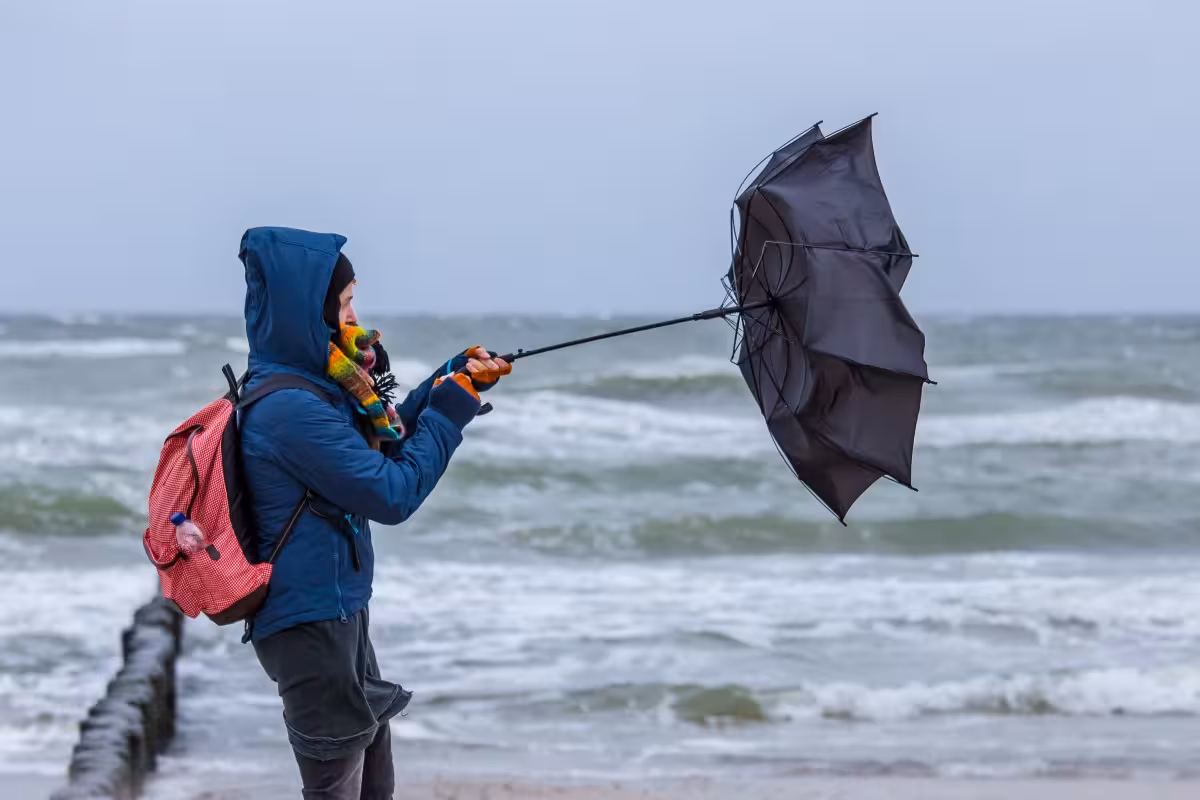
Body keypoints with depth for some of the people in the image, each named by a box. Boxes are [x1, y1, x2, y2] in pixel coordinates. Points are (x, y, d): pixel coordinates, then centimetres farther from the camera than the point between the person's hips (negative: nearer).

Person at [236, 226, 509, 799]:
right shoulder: (291, 409, -23)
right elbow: (393, 495, -20)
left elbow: (383, 447, 19)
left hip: (337, 610, 10)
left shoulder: (309, 385, 7)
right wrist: (451, 410, -11)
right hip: (310, 622, -10)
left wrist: (453, 382, 7)